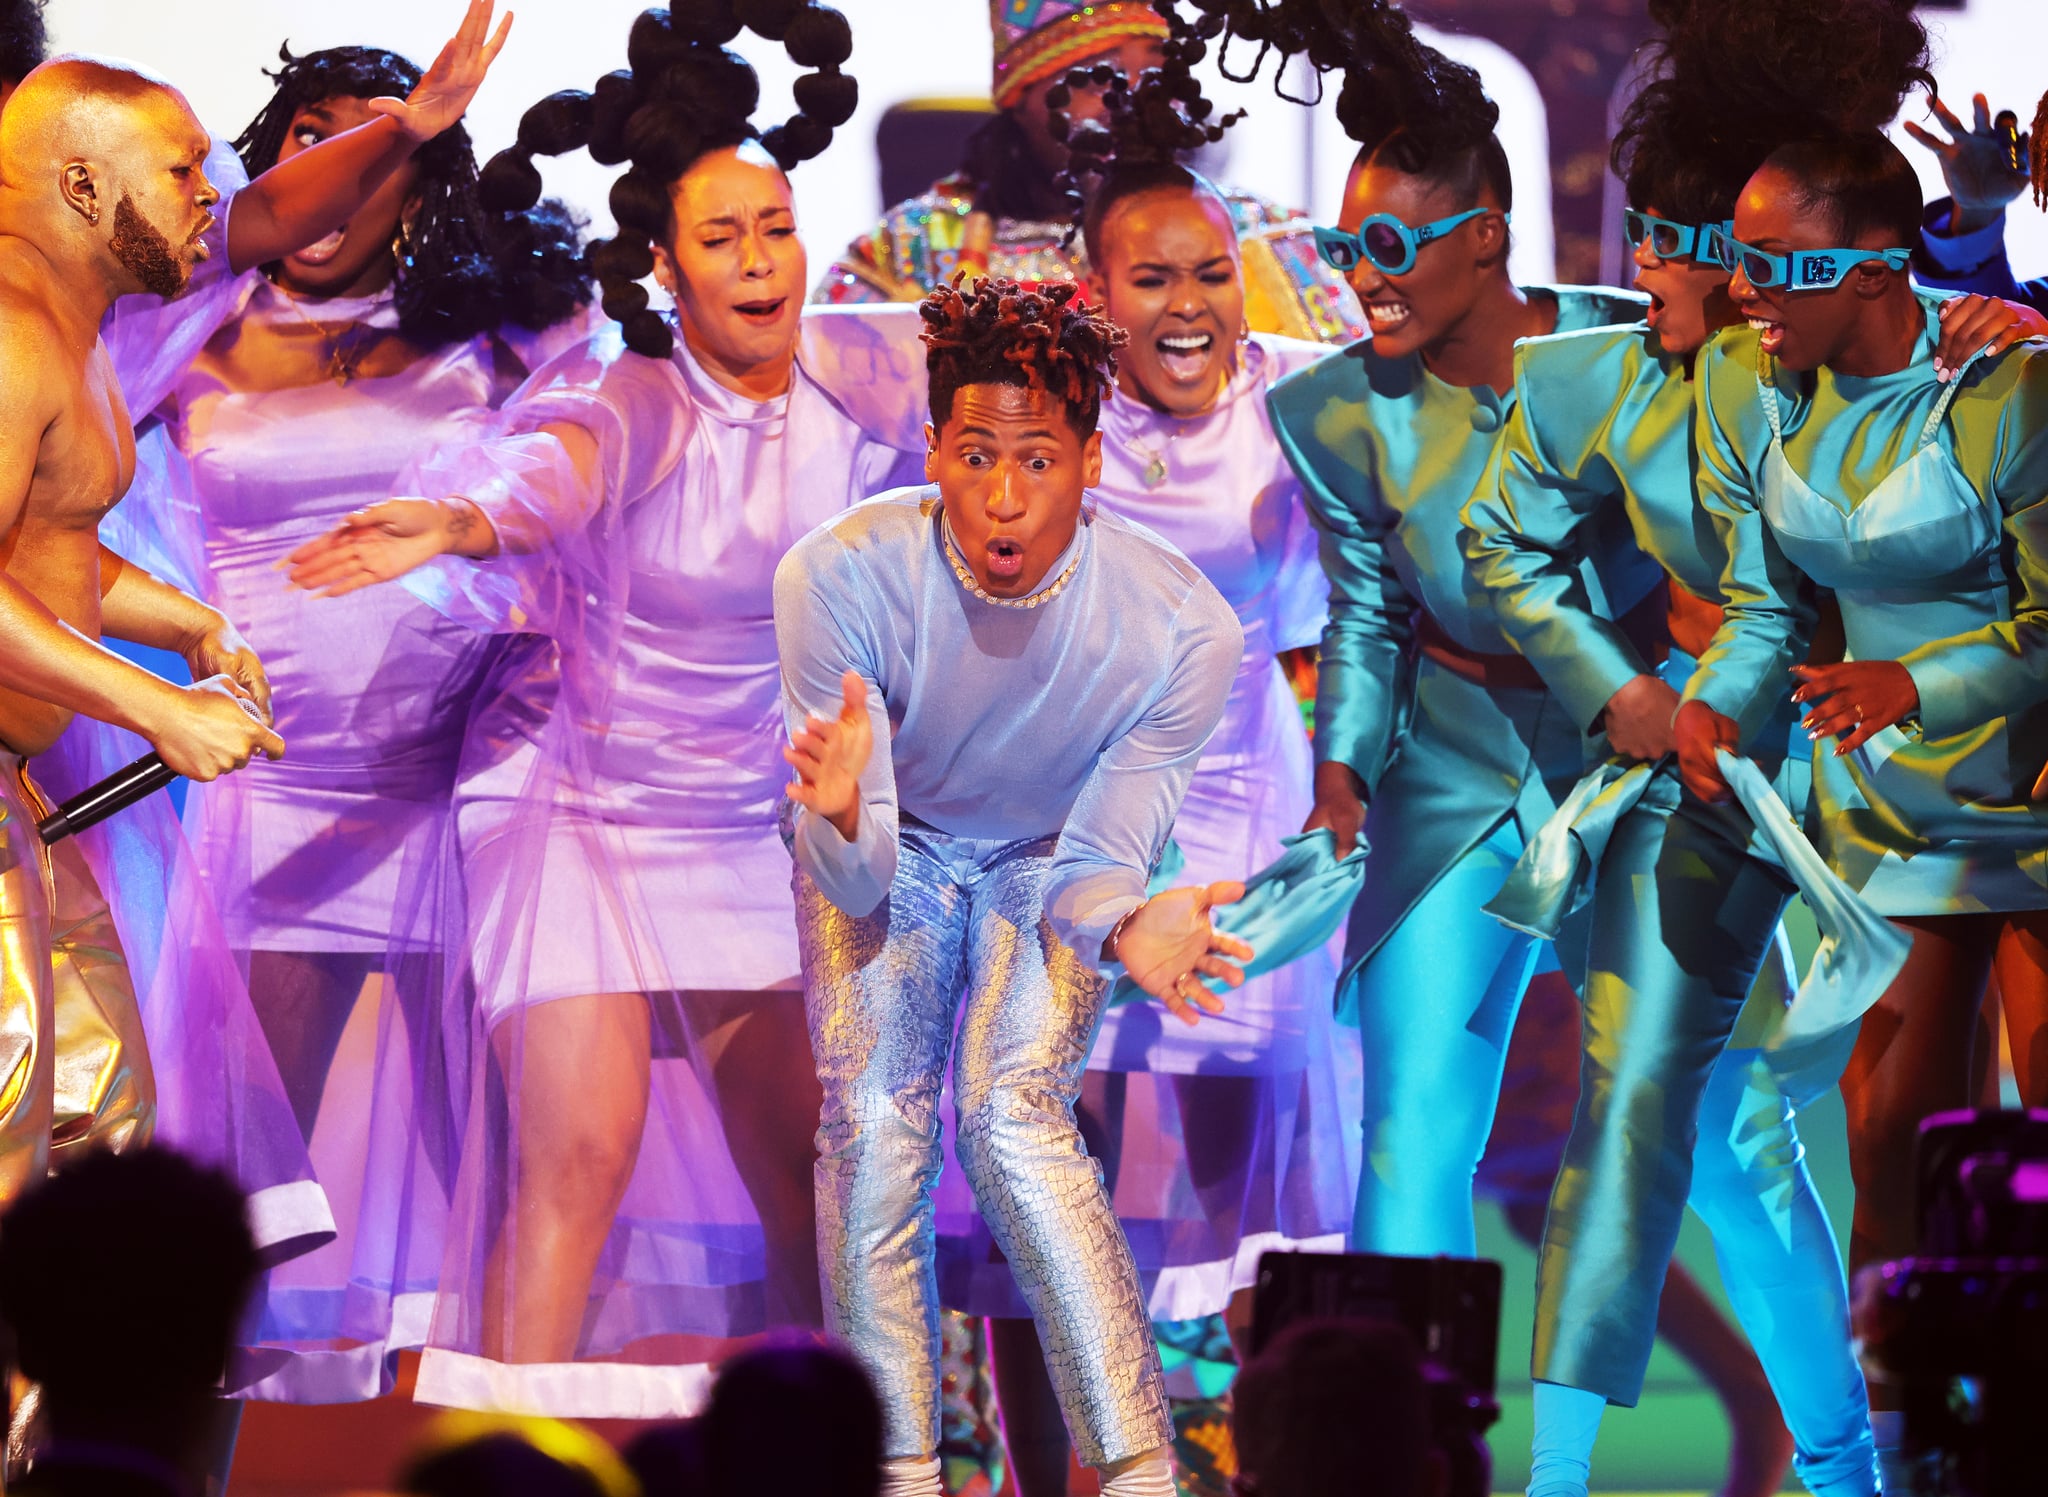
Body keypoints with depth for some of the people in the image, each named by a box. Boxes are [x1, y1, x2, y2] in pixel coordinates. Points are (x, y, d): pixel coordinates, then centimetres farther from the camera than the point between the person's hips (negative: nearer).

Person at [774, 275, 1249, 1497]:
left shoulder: (1181, 629, -30)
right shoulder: (841, 579, -31)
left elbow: (1098, 862, -19)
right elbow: (858, 884, -27)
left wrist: (1132, 930, -43)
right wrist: (844, 815, -52)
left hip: (1049, 857, -1)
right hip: (891, 847, 1)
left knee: (1017, 1117, -23)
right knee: (871, 1122, -20)